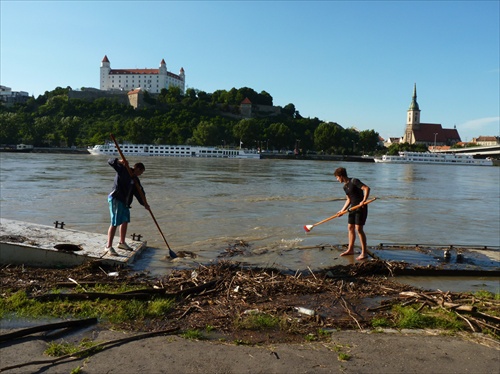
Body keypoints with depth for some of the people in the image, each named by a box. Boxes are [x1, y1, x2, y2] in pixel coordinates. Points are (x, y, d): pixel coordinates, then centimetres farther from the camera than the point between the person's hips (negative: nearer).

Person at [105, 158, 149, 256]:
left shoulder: (135, 179, 14)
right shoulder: (123, 170, -6)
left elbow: (139, 192, 12)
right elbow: (110, 162, -15)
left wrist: (144, 203, 2)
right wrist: (120, 161, -35)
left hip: (125, 202, 9)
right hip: (116, 199, -9)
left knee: (125, 221, 18)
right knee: (115, 224, -9)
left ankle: (122, 243, 35)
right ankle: (109, 246, -3)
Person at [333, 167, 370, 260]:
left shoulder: (354, 181, -13)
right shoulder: (345, 186, 13)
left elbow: (367, 188, -20)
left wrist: (364, 201, -28)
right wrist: (343, 210, 12)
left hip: (361, 208, -9)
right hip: (353, 207, 9)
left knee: (359, 229, -11)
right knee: (350, 228, 11)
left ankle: (364, 253, -4)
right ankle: (350, 250, 24)